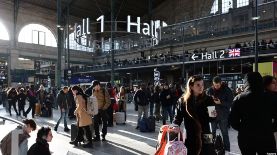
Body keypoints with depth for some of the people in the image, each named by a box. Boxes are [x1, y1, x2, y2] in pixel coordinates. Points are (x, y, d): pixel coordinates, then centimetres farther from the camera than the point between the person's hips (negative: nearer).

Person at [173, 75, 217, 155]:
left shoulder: (208, 100, -2)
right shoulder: (184, 100, -2)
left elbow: (211, 119, 4)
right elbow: (178, 117, 1)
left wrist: (214, 115, -17)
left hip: (204, 137, 0)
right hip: (189, 137, 0)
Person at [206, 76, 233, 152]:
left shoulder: (227, 90, -6)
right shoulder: (210, 90, 1)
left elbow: (230, 102, -9)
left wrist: (221, 102, -23)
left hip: (223, 115, -3)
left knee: (225, 133, 7)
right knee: (212, 133, 13)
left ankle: (227, 149, 19)